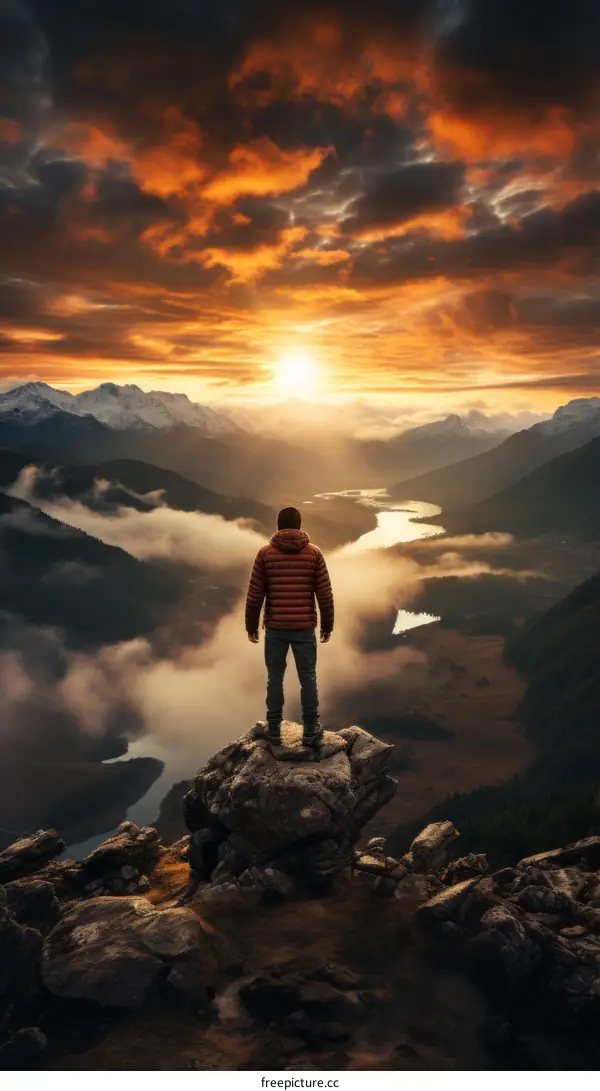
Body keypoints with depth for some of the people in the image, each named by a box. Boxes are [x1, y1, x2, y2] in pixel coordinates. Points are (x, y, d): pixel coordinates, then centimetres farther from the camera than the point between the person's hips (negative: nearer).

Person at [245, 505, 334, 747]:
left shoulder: (265, 553, -3)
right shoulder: (314, 552, -2)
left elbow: (255, 595, -3)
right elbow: (325, 594, -2)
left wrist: (251, 626, 8)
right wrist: (327, 626, 8)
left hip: (274, 627, 0)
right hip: (305, 627, 0)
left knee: (275, 678, 11)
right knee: (308, 679, 9)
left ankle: (274, 729, 18)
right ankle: (310, 731, 14)